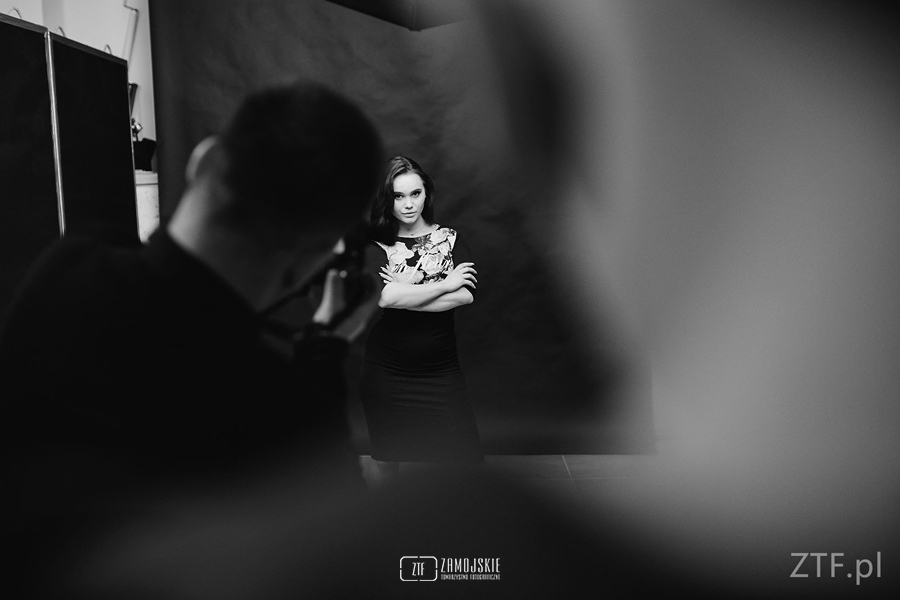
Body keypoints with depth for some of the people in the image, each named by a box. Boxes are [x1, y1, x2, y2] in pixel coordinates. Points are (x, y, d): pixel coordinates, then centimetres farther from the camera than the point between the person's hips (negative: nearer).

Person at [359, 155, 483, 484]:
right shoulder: (376, 245, -2)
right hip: (386, 373, 0)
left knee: (465, 458, -1)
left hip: (441, 371, 1)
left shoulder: (450, 239, 4)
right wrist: (444, 284, -13)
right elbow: (383, 296, -21)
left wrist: (404, 295, -15)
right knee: (386, 460, 15)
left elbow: (465, 295, -12)